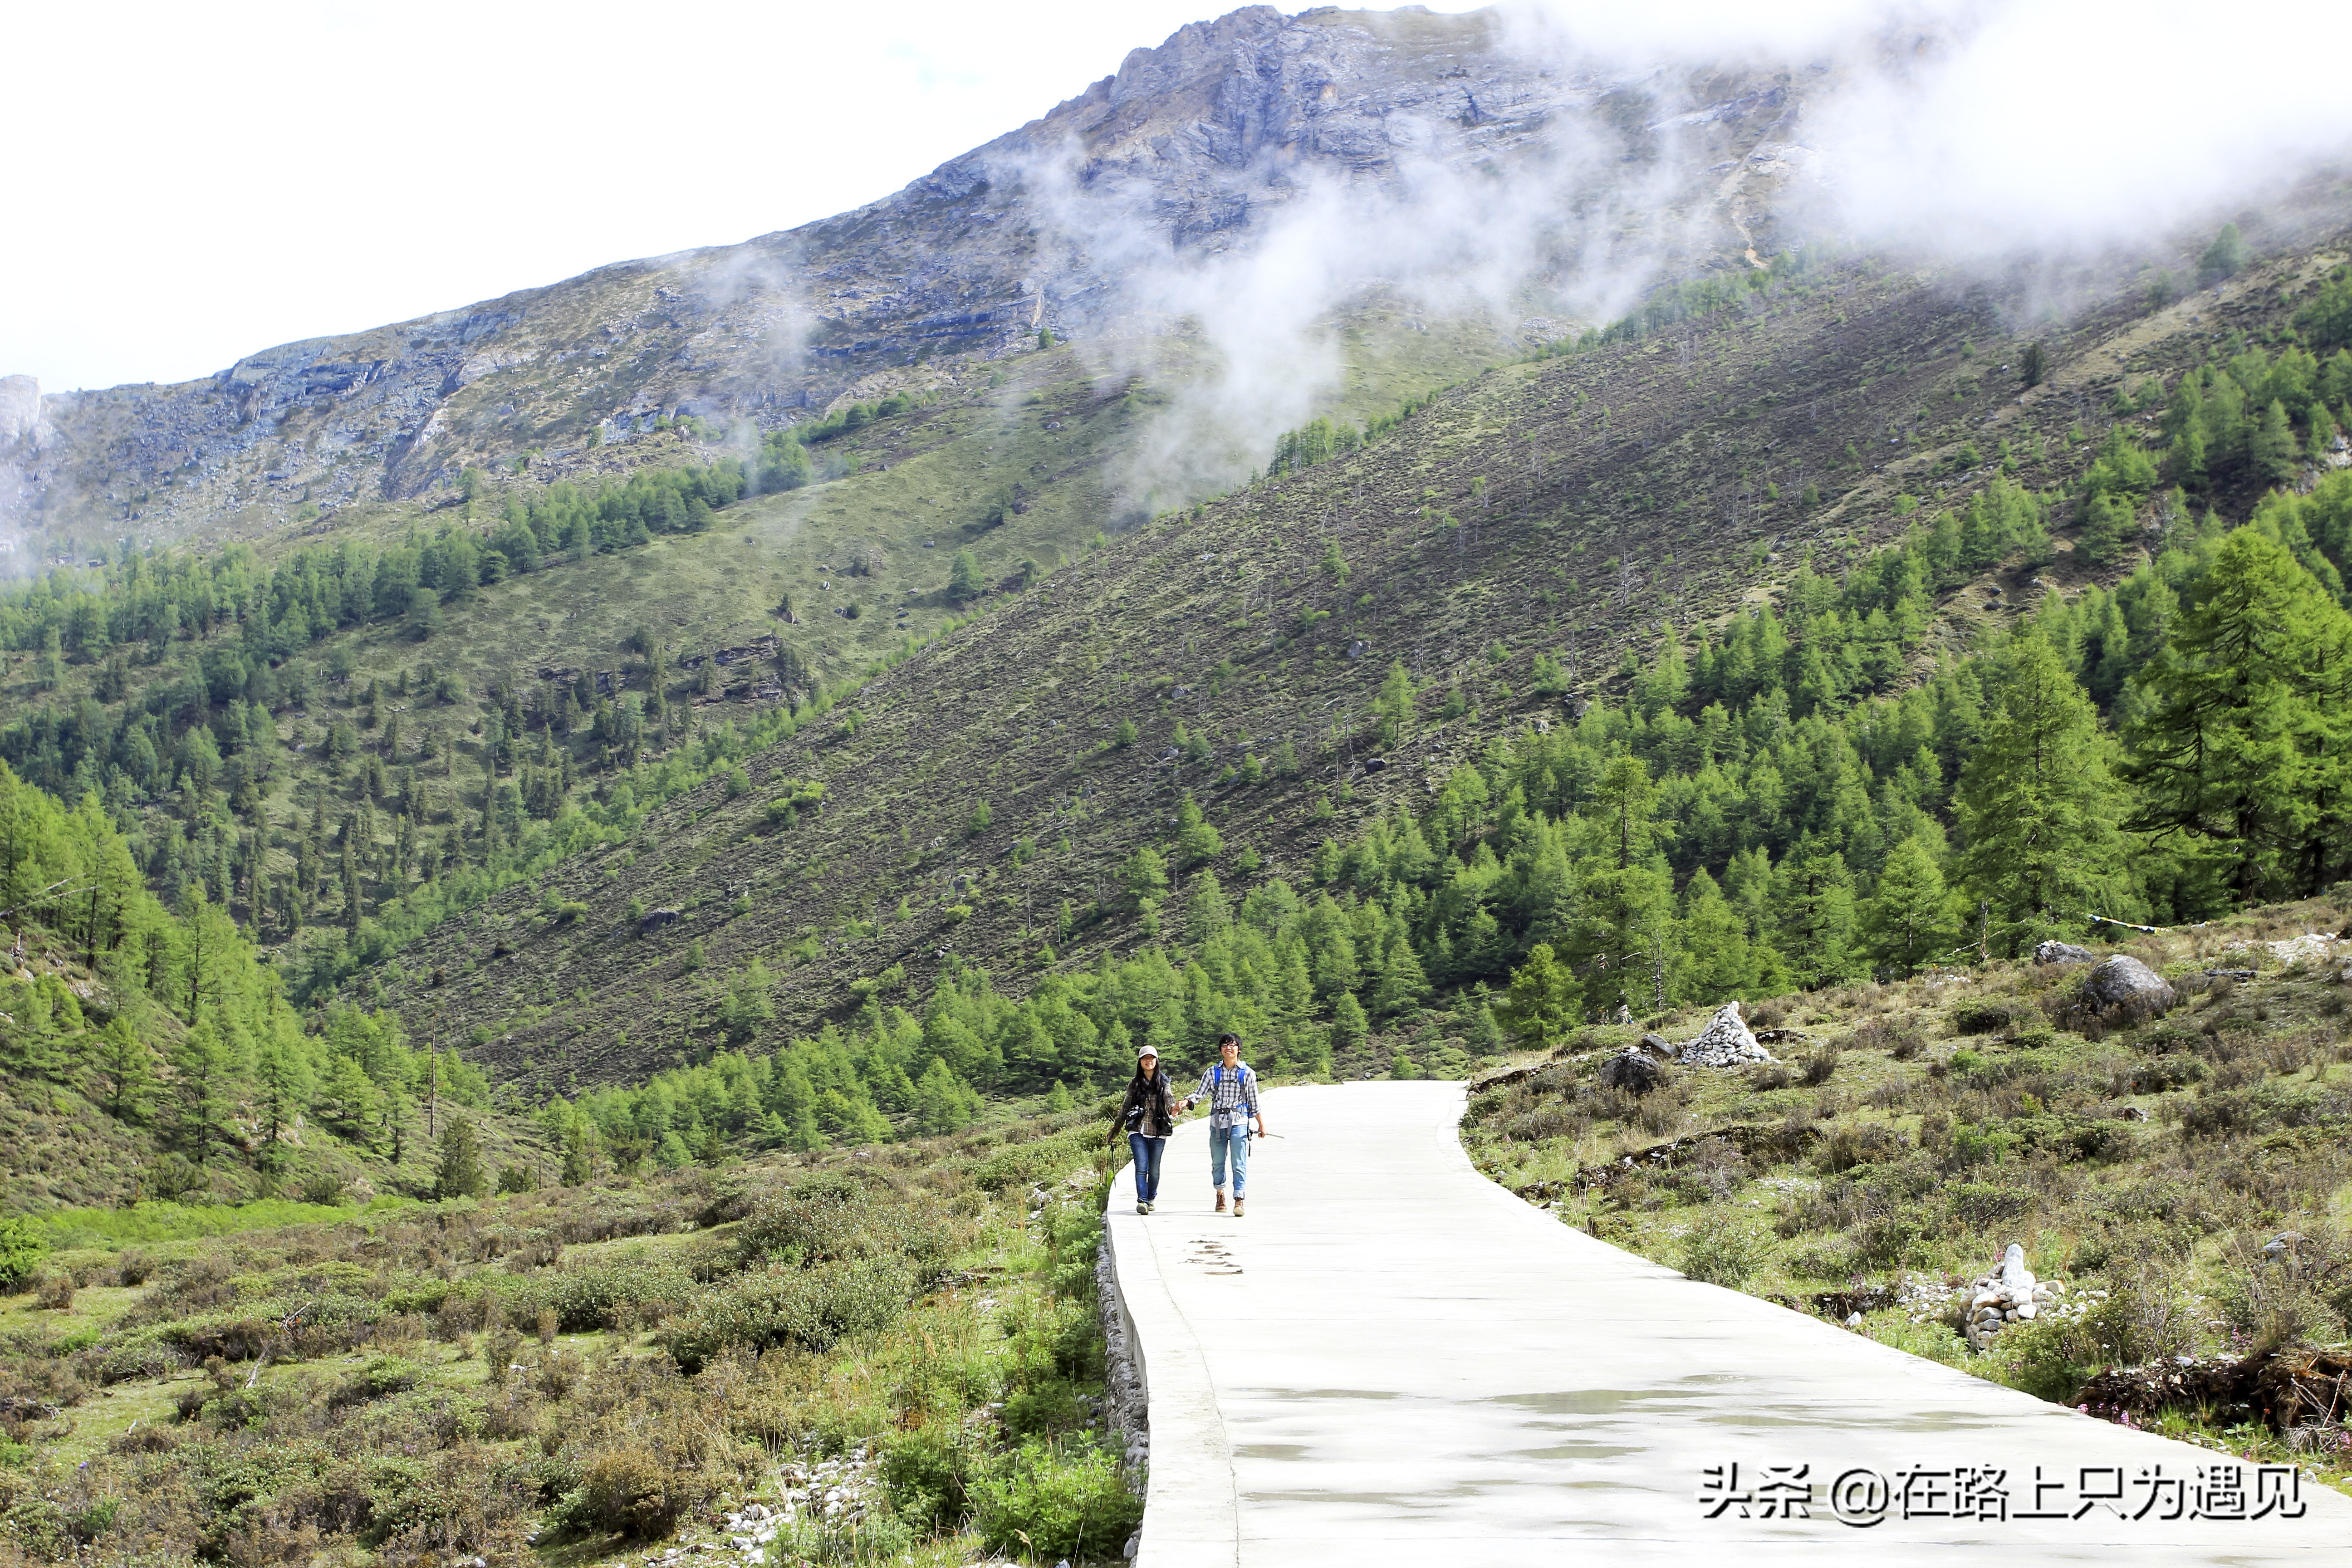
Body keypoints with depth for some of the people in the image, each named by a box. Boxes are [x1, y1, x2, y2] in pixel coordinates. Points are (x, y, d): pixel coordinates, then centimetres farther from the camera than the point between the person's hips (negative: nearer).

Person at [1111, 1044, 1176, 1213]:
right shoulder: (1134, 1084, 9)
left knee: (1154, 1170, 7)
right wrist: (1115, 1130, 19)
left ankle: (1151, 1198, 27)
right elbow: (1125, 1107, 16)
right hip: (1138, 1131, 0)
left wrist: (1173, 1109, -33)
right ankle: (1142, 1201, -17)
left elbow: (1169, 1100, -9)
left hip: (1158, 1133, 0)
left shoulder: (1164, 1083, 6)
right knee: (1141, 1168, -13)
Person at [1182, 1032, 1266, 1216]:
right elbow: (1200, 1094, 3)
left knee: (1239, 1163, -11)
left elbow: (1254, 1103, 9)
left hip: (1239, 1122, -2)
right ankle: (1220, 1194, 30)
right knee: (1217, 1161, 10)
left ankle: (1239, 1200, -15)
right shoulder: (1213, 1073, 9)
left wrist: (1262, 1125, 8)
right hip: (1217, 1122, 2)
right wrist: (1185, 1102, -16)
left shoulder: (1247, 1073, 5)